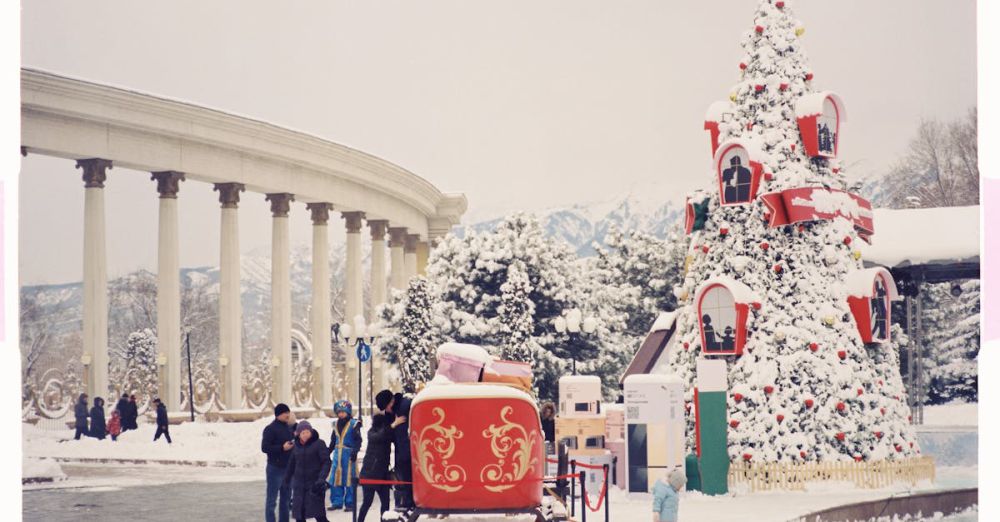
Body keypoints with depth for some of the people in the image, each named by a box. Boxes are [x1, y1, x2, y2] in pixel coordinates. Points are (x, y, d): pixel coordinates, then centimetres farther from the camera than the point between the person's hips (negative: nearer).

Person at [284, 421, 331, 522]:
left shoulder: (319, 444, -6)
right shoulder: (296, 446, 8)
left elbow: (326, 462, -11)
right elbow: (291, 465, 17)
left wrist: (321, 478, -24)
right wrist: (286, 481, 18)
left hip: (314, 485, -5)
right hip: (299, 485, 5)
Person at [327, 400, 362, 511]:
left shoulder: (354, 424, -6)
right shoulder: (336, 424, 13)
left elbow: (358, 440, -10)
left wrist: (355, 451, -22)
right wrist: (328, 452, 21)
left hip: (349, 454, -6)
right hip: (338, 453, 6)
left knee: (349, 479, -3)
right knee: (335, 478, 5)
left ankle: (350, 503, 3)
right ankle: (337, 502, 13)